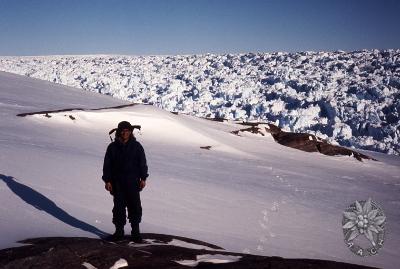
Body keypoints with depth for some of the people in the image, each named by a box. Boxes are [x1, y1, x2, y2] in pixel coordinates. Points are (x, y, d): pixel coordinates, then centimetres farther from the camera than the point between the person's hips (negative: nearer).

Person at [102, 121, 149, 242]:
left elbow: (142, 163, 5)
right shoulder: (112, 147, 3)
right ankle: (119, 231, 18)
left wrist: (143, 178, 0)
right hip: (117, 183, 1)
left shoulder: (136, 146, 2)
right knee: (119, 206, 7)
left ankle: (135, 231, 12)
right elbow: (107, 165, 4)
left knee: (135, 206, 1)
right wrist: (107, 180, -1)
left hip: (133, 182, -1)